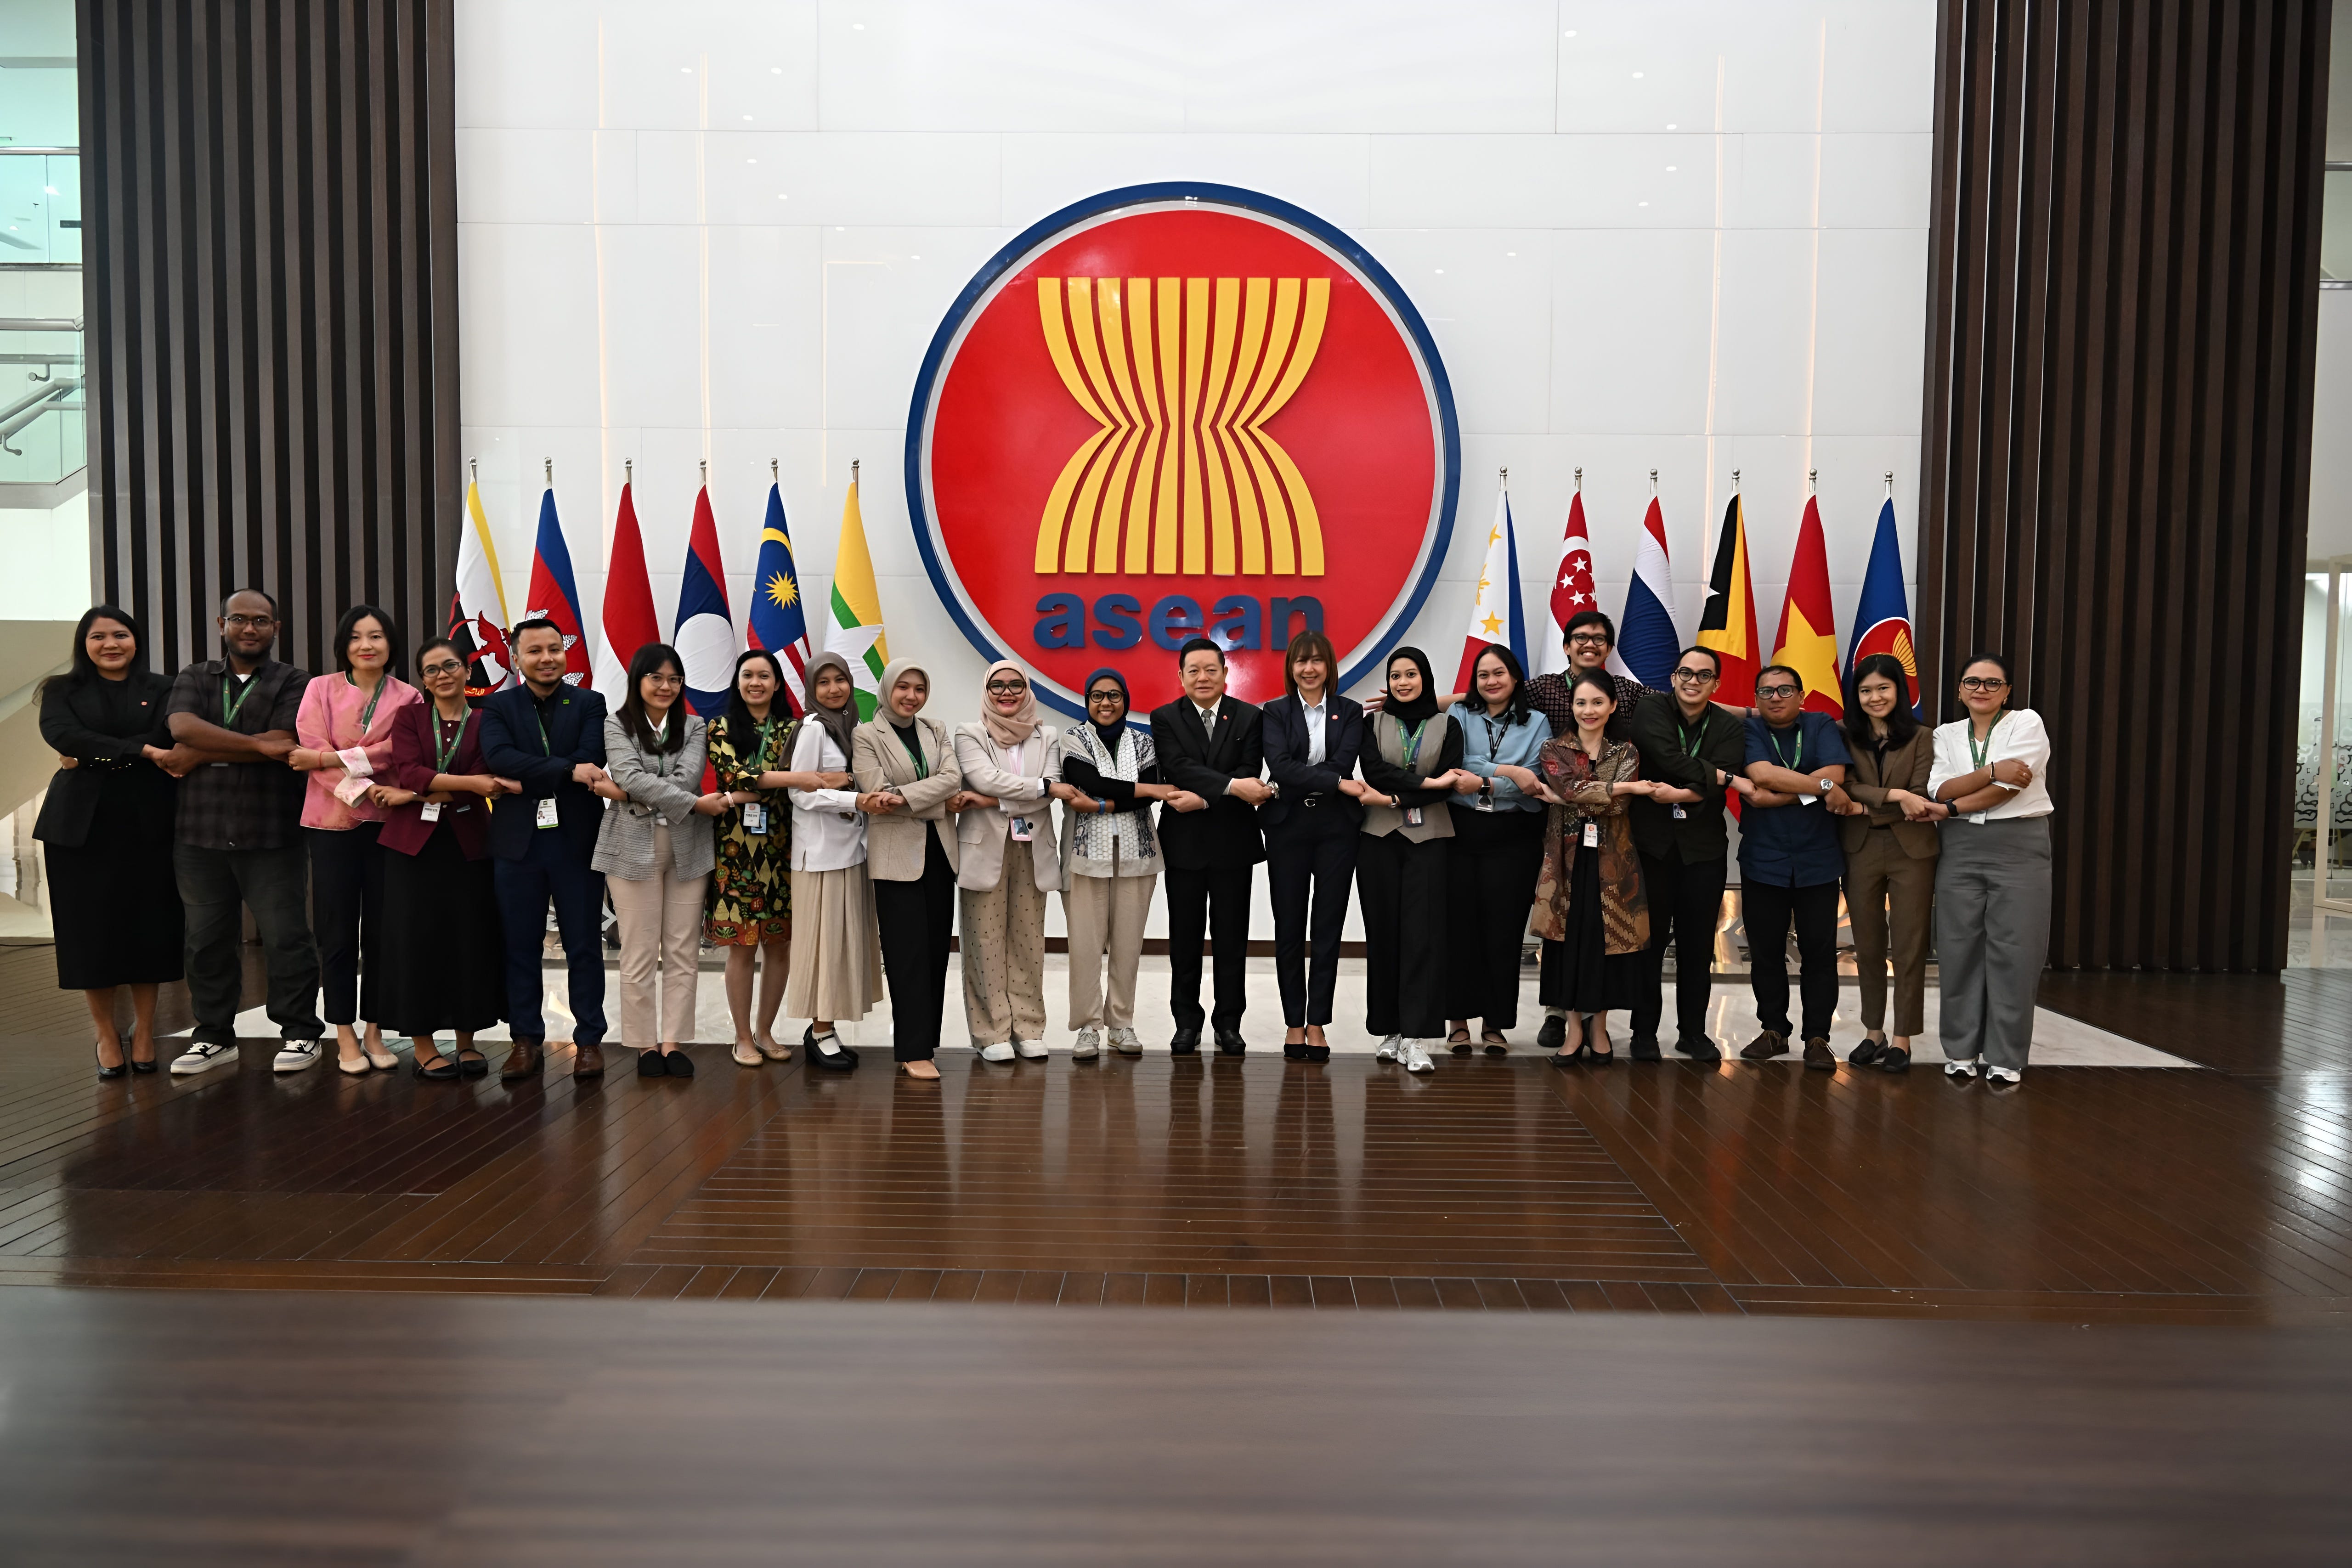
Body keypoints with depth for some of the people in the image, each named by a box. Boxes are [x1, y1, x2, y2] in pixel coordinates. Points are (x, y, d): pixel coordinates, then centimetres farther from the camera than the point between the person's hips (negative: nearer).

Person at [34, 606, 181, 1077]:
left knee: (148, 926, 1)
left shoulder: (161, 690, 8)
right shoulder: (62, 691, 10)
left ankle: (144, 1032, 13)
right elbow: (62, 735, -10)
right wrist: (138, 750, -16)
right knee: (90, 929, 2)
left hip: (147, 823, -1)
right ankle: (106, 1033, 15)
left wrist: (93, 758, -11)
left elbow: (166, 740, -9)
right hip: (82, 825, 1)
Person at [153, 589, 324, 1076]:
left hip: (271, 835, -3)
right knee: (207, 939, 10)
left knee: (286, 937, -1)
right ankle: (214, 1035, 22)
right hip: (200, 834, 4)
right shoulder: (193, 679, 13)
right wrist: (259, 745, -17)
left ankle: (300, 1032, 10)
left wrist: (198, 755, -9)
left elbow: (284, 741, -14)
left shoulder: (294, 684, 3)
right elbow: (183, 726, -8)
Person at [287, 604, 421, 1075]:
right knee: (338, 933, 2)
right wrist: (360, 789, -18)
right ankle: (345, 1037, 10)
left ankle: (374, 1032, 14)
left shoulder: (408, 698, 7)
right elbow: (312, 749, -5)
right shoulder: (321, 689, 7)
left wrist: (328, 758, -14)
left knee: (381, 930, 4)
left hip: (387, 823, 1)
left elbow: (399, 752, -8)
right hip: (333, 822, 0)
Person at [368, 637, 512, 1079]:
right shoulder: (409, 717, 7)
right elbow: (409, 772, -10)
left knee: (470, 941, 3)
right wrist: (471, 782, -18)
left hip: (467, 844, 0)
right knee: (417, 940, 0)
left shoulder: (484, 723, 4)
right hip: (413, 844, 0)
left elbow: (478, 789, -7)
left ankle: (466, 1042, 14)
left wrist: (413, 795, -10)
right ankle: (422, 1046, 9)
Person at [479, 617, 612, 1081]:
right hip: (518, 840, 1)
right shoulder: (498, 707, 6)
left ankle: (589, 1040, 14)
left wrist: (528, 779, -14)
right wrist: (567, 771, -21)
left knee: (584, 946, 5)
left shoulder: (589, 704, 5)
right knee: (520, 947, 7)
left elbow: (588, 760, -12)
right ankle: (527, 1042, 18)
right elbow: (498, 757, -13)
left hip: (578, 839, -1)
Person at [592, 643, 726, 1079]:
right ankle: (645, 1043, 12)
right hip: (633, 847, -2)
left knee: (683, 952, 3)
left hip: (688, 847, 2)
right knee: (639, 954, 2)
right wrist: (697, 804, -16)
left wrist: (622, 792, -11)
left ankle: (673, 1042, 12)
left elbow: (686, 777, -8)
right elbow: (631, 776, -13)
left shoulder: (695, 728, 8)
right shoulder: (617, 725, 2)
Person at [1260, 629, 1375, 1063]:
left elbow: (1343, 763, -8)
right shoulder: (1275, 713, 4)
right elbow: (1280, 766, -12)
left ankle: (1317, 1024, 9)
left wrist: (1298, 779, -14)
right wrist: (1339, 783, -19)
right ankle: (1294, 1024, 13)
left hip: (1337, 827, 1)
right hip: (1287, 827, 0)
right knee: (1289, 928, 4)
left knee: (1328, 928, 2)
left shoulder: (1351, 713, 7)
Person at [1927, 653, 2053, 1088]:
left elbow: (2010, 787, -12)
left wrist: (1951, 807, -9)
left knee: (2013, 952, -2)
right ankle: (1960, 1051, 13)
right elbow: (1939, 789, -5)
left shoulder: (2027, 723, 0)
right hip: (1960, 848, 3)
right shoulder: (1946, 734, 11)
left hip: (2019, 846, -3)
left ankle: (2005, 1057, 6)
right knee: (1960, 950, 3)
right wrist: (1993, 770, -18)